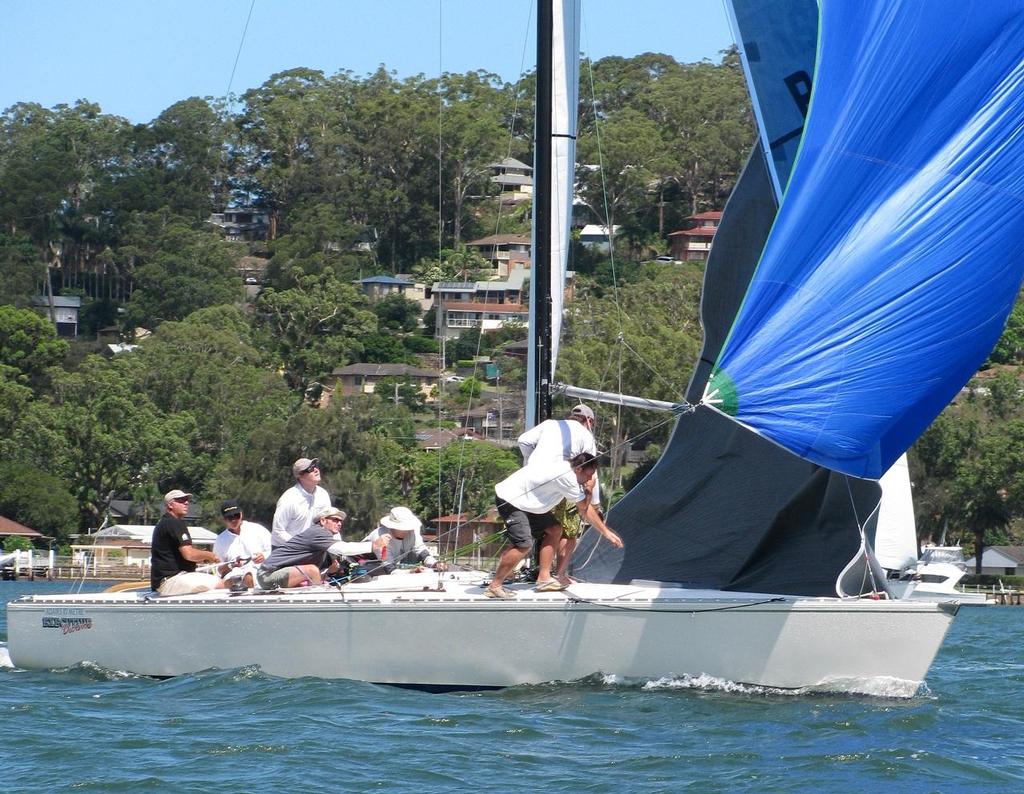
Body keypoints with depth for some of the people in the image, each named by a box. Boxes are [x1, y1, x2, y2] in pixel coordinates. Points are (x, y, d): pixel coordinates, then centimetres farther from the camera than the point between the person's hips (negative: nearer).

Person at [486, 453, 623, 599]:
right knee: (524, 544, -23)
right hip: (509, 499, -11)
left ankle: (544, 579, 13)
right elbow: (583, 506, -15)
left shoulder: (570, 475, 7)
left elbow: (585, 509, 12)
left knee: (554, 530, 10)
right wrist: (589, 489, -1)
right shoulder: (566, 476, -25)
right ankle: (494, 586, -13)